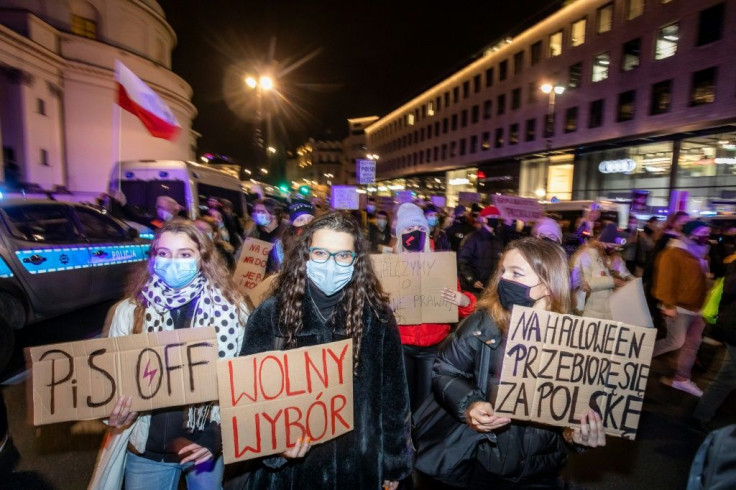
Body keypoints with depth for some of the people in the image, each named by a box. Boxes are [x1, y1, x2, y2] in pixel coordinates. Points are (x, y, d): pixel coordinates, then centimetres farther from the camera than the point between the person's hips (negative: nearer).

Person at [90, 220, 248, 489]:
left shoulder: (230, 309, -12)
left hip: (208, 446, -1)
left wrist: (219, 433, -10)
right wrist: (115, 414, -18)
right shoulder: (129, 311, -7)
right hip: (146, 450, 1)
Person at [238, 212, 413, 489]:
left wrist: (394, 462, 4)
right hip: (287, 468, 0)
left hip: (359, 465, 1)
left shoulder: (376, 316, -10)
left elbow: (393, 396, -2)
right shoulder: (270, 315, -12)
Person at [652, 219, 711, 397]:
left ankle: (681, 379, 20)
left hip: (696, 308, 9)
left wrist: (704, 304, 16)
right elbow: (666, 281, -20)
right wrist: (669, 305, -22)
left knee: (693, 344, 10)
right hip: (679, 308, -9)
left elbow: (700, 282, 20)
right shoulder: (673, 254, -14)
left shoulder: (699, 254, 15)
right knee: (676, 342, -8)